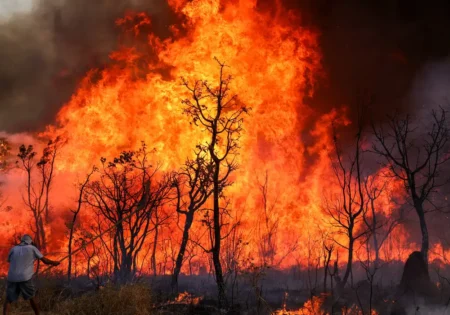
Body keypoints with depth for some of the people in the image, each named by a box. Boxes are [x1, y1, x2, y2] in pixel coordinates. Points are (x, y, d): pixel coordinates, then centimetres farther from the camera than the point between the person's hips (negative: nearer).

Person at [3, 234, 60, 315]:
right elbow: (45, 260, 11)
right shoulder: (32, 248, 8)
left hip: (12, 278, 1)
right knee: (31, 297, 16)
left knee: (8, 299, 7)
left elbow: (9, 261, 30)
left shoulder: (13, 249, 13)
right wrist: (53, 263, 29)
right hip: (25, 278, -1)